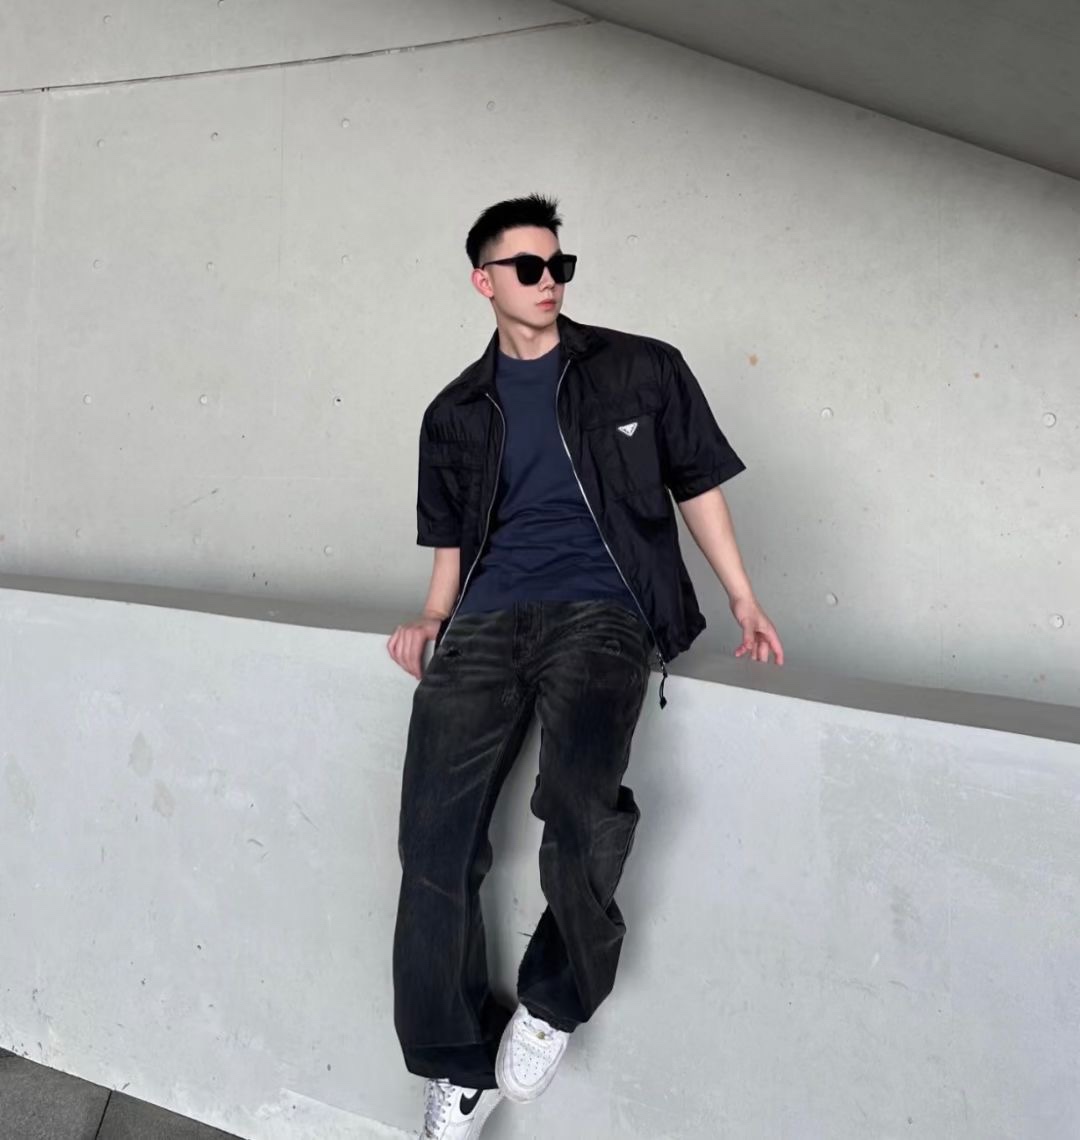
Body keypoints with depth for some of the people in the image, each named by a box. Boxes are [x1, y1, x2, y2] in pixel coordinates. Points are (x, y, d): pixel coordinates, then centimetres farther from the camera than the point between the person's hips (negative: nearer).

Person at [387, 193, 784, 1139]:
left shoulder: (641, 370, 12)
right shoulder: (456, 415, 19)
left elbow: (698, 483, 14)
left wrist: (744, 601, 6)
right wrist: (435, 617, 4)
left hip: (603, 610, -3)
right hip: (488, 620, 3)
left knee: (577, 798, -31)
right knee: (433, 836, -16)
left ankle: (557, 998, -1)